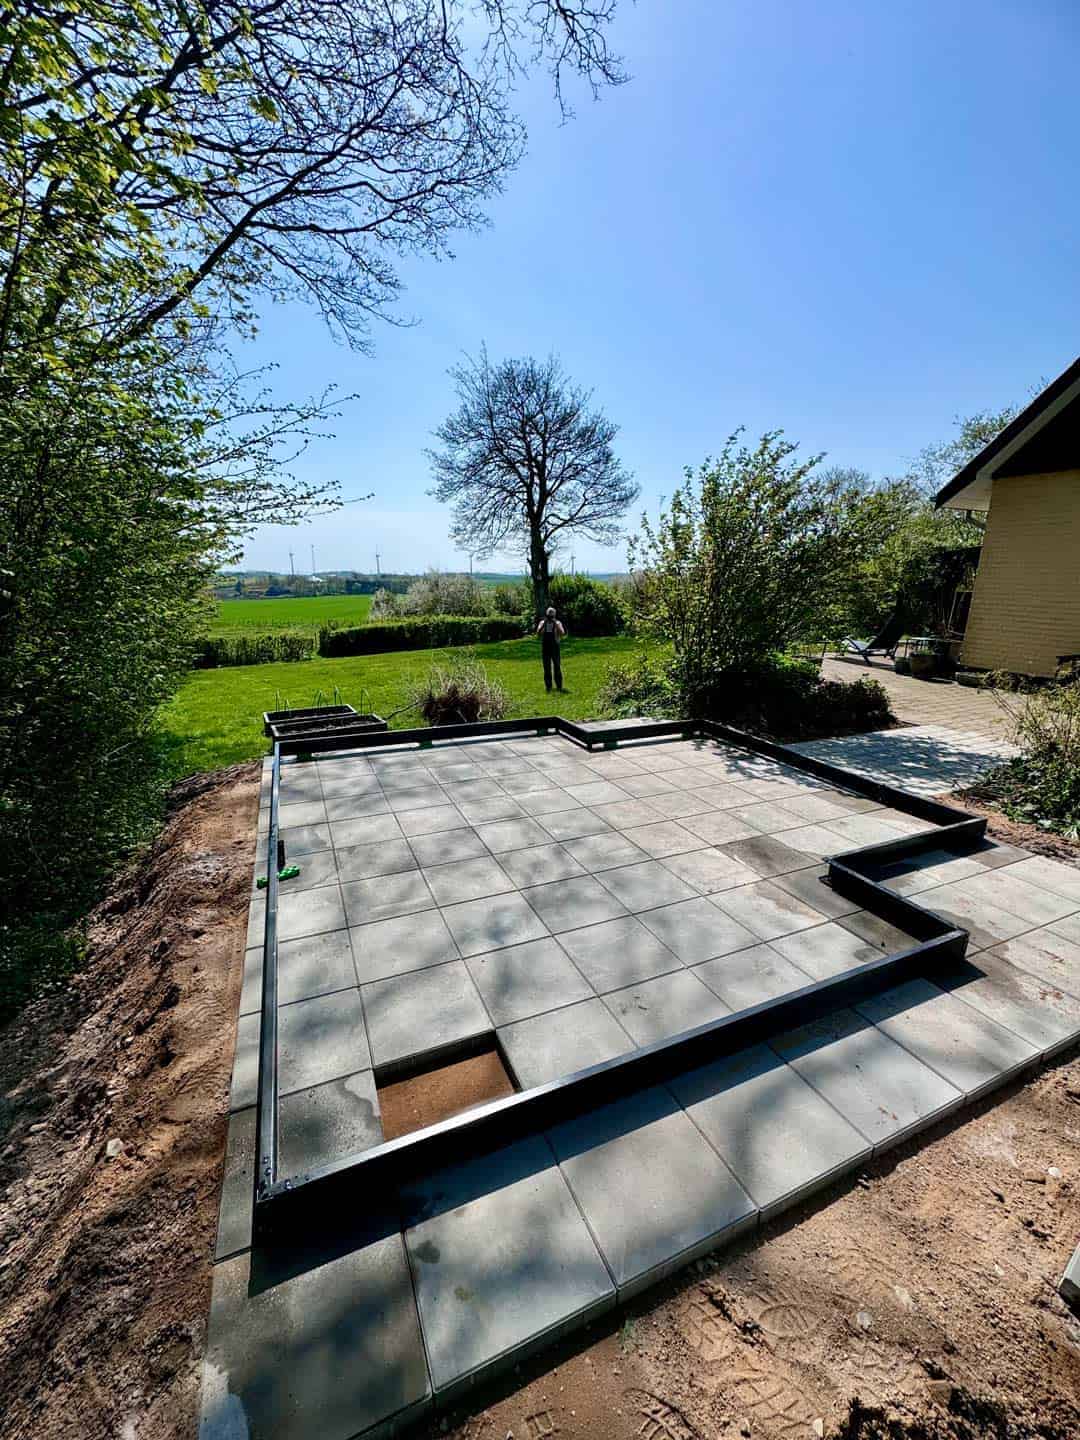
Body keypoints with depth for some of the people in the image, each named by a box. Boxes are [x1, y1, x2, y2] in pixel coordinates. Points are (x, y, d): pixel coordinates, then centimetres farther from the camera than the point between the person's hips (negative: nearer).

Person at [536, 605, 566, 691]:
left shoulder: (558, 622, 1)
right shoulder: (542, 622, 5)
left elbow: (562, 633, -15)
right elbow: (538, 633, -10)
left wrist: (555, 623, -18)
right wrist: (544, 623, -17)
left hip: (555, 648, -2)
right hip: (545, 648, 2)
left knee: (557, 667, -1)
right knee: (547, 668, 6)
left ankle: (559, 686, 6)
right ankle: (548, 685, 14)